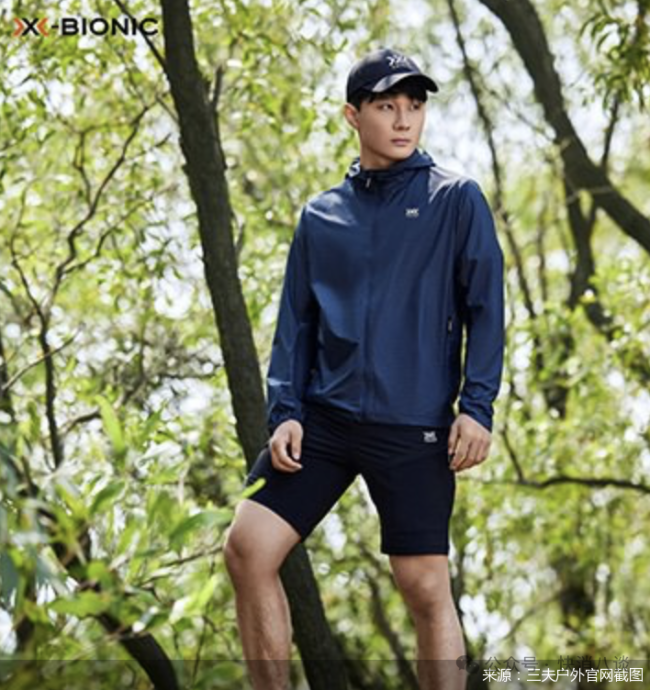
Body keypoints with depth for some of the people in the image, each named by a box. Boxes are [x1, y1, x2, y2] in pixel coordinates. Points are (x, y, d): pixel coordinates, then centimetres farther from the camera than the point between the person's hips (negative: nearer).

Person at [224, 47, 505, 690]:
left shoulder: (456, 198, 2)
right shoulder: (319, 215, 12)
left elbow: (485, 307, -1)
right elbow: (295, 321, 12)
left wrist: (476, 407, -10)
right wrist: (285, 411, 0)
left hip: (415, 429, -4)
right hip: (322, 418, 4)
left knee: (426, 588, -3)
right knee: (247, 549, -4)